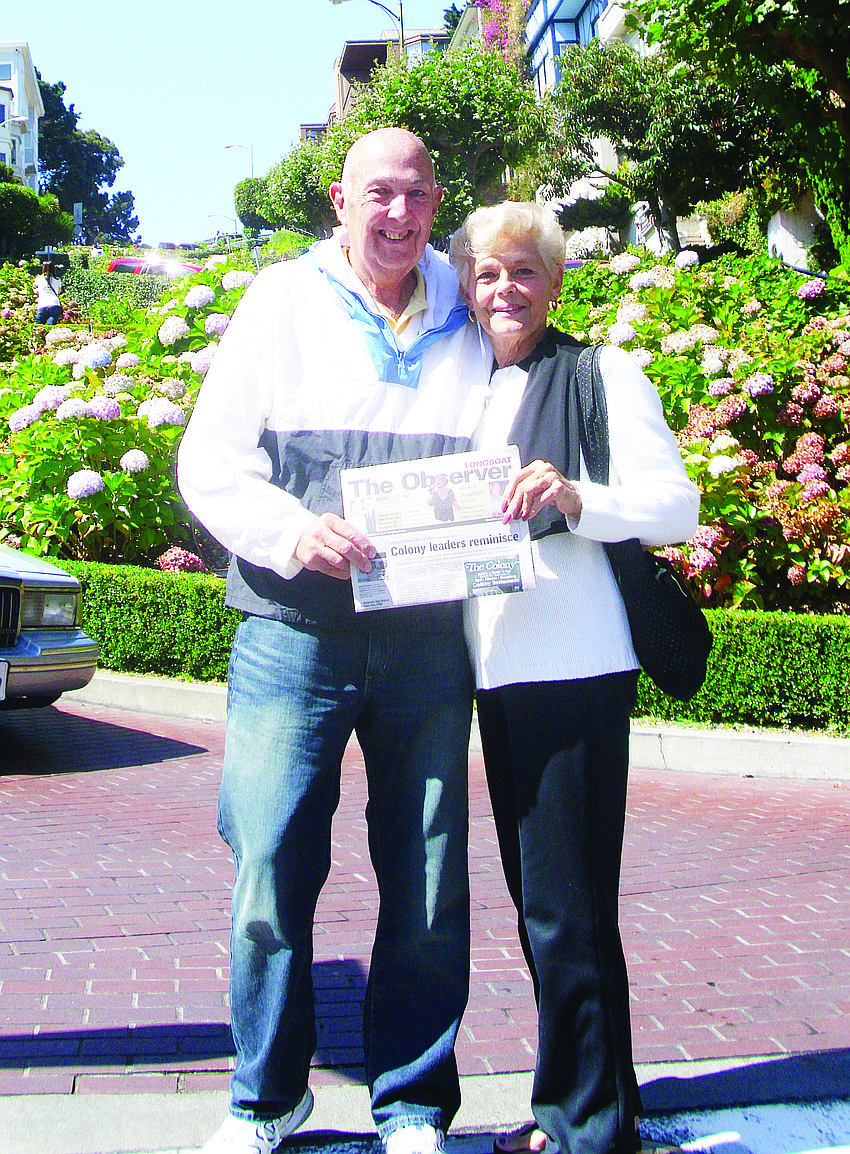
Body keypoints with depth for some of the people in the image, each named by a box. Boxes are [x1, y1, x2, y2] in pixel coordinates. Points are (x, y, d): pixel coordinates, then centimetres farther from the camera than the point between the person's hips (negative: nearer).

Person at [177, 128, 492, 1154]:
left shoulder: (463, 325, 13)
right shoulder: (281, 304, 7)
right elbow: (210, 459, 2)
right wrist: (292, 532, -17)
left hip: (428, 638, 2)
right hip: (296, 633, -2)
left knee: (429, 881, 5)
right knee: (271, 870, 0)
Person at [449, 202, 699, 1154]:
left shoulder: (602, 375, 0)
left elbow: (677, 505, -9)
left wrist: (573, 498, -25)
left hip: (575, 670, -7)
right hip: (496, 672, 7)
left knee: (566, 907, -6)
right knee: (535, 897, 13)